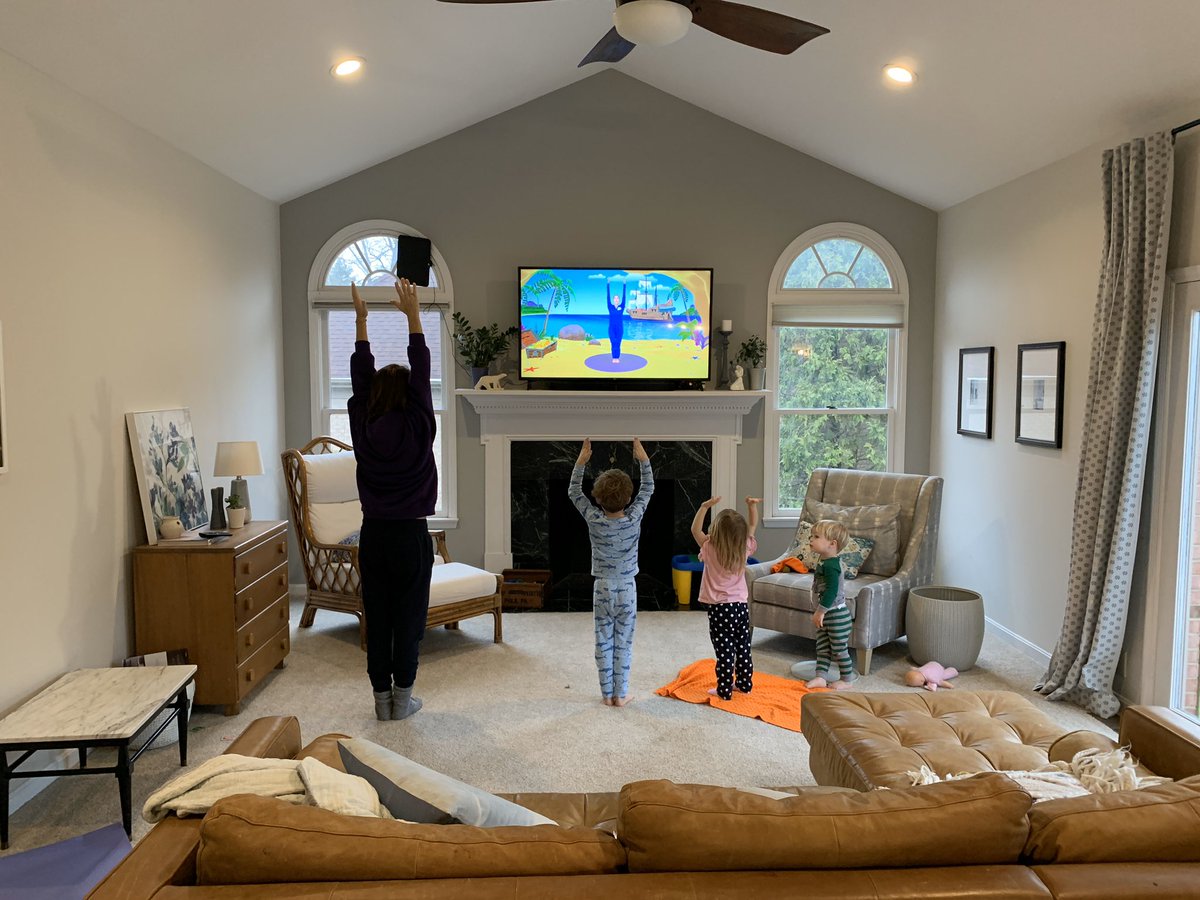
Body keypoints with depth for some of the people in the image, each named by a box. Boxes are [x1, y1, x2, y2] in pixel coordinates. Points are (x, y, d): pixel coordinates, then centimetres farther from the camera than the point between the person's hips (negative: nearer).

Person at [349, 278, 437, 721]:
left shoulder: (363, 428, -1)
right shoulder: (417, 428, -11)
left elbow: (360, 376, 7)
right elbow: (421, 373, -8)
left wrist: (360, 319, 11)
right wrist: (413, 315, -6)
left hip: (373, 535, 4)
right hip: (410, 535, -3)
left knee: (377, 618, 9)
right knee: (409, 617, 6)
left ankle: (381, 697, 17)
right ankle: (402, 698, 13)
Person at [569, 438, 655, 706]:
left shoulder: (594, 520, -13)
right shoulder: (634, 519, -13)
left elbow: (573, 492, -1)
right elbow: (648, 489, 0)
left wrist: (581, 460, -3)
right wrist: (643, 458, -1)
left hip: (602, 589, 0)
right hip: (627, 589, 0)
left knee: (604, 643, 9)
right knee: (623, 644, 8)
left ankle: (607, 694, 15)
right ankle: (621, 694, 14)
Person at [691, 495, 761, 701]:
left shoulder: (710, 550, -14)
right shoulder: (744, 549, -4)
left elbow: (695, 529, -6)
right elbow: (752, 526, 10)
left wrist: (705, 506, -12)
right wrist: (752, 506, 2)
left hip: (720, 609, -5)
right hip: (741, 607, 5)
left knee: (724, 653, 1)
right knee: (743, 649, 17)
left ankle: (725, 690, 8)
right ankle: (745, 684, 29)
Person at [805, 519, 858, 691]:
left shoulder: (830, 565, -23)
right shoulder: (827, 562, 8)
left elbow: (831, 590, -29)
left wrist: (821, 611, -25)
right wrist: (820, 611, 21)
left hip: (837, 615, -10)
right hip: (827, 614, 10)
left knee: (839, 649, 5)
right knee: (822, 647, 13)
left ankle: (847, 679, 18)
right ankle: (821, 677, 19)